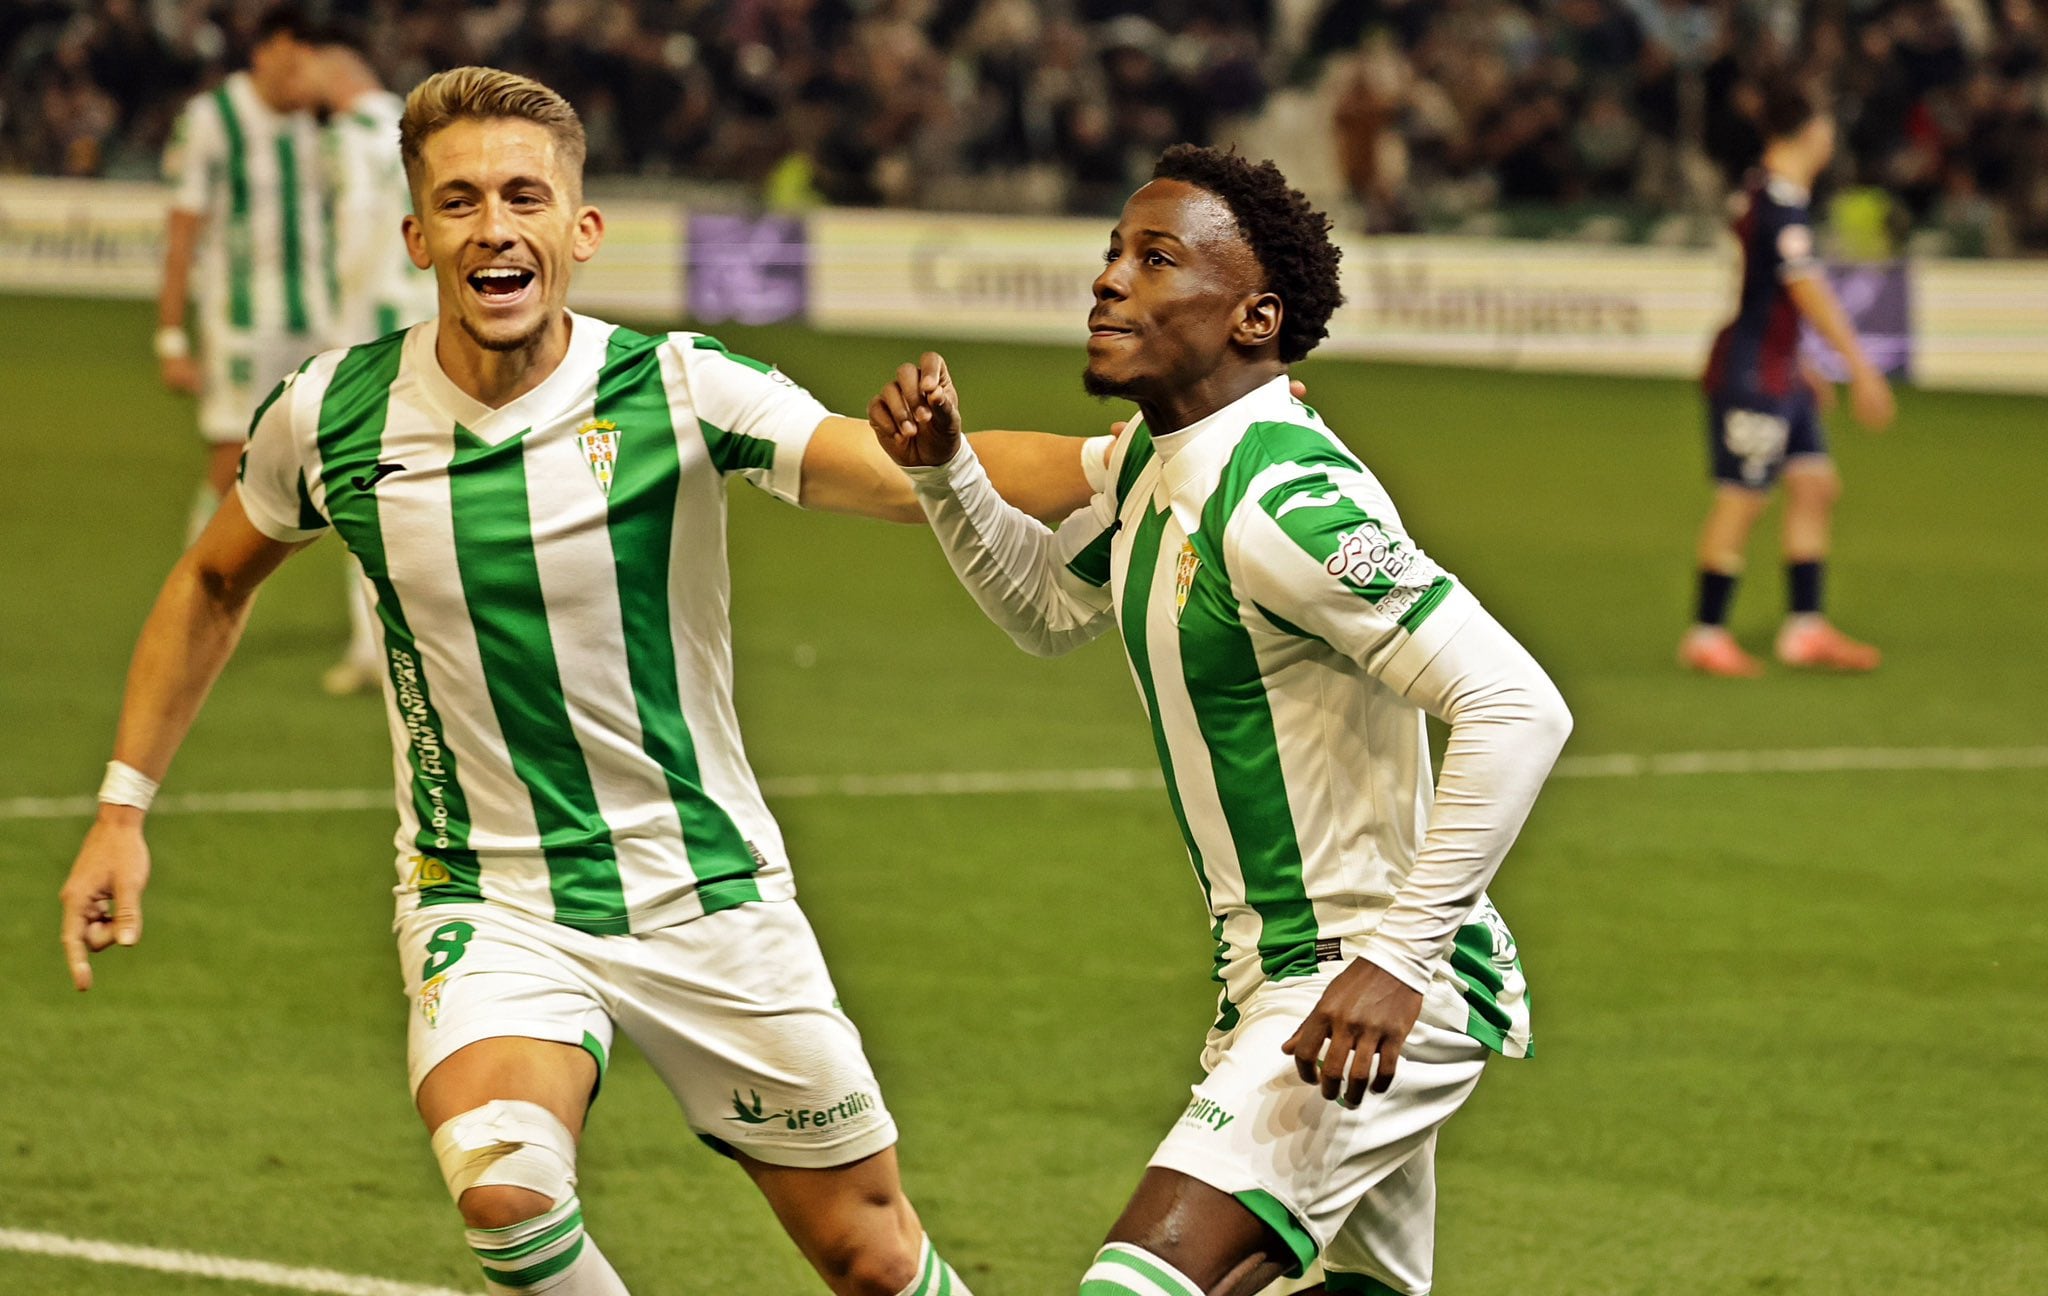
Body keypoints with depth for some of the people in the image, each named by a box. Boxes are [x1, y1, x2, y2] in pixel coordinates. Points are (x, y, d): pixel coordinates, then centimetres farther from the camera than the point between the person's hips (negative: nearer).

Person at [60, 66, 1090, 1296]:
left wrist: (1124, 459, -48)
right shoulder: (329, 417, -8)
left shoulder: (678, 392, -15)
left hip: (708, 894, 0)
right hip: (486, 903, 0)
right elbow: (215, 580, 13)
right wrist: (123, 806, 11)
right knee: (503, 1180, -31)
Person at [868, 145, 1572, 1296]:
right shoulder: (1151, 466, 6)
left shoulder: (1285, 505, -24)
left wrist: (1401, 959, -29)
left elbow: (1519, 709, -29)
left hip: (1382, 995, -10)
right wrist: (945, 472, 9)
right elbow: (1048, 608, 27)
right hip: (1274, 978, 10)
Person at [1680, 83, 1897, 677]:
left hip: (1781, 376, 10)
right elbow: (1808, 291, -25)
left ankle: (1805, 628, 12)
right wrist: (1861, 368, -25)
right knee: (1741, 500, -4)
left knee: (1816, 484, 9)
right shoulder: (1781, 205, -20)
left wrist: (1803, 368, 29)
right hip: (1751, 376, -10)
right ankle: (1705, 635, 4)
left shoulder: (1766, 196, 11)